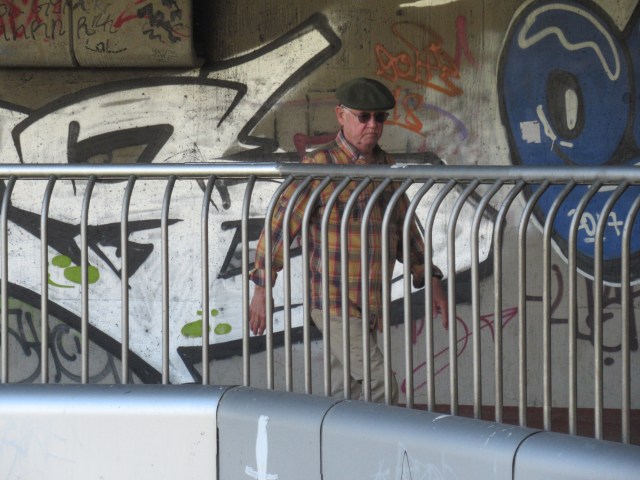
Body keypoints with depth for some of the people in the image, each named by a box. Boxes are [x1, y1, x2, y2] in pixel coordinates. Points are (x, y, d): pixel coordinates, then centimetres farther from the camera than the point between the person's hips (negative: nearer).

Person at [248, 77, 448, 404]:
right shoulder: (320, 166, -11)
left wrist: (430, 281, 17)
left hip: (372, 304, 7)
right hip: (335, 303, -7)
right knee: (379, 387, -14)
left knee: (344, 393, 11)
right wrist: (262, 288, -11)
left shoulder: (385, 166, 11)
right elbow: (279, 225, -10)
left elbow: (404, 229, 22)